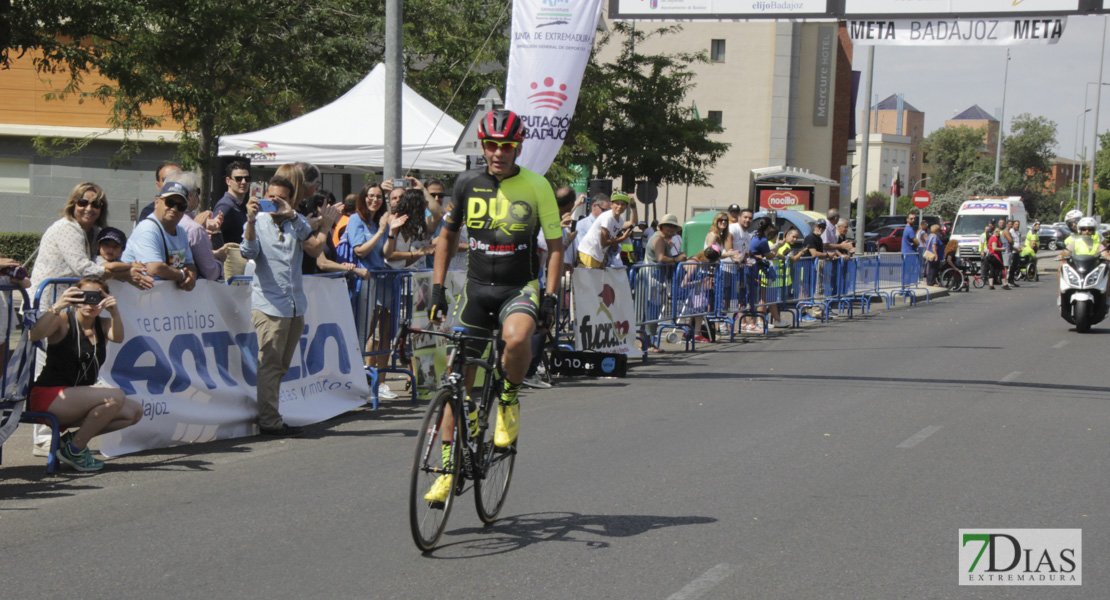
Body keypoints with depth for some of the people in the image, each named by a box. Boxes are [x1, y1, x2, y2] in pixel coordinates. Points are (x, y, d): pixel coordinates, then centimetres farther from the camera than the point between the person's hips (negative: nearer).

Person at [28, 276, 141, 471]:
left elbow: (117, 338, -15)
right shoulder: (63, 321, -6)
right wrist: (56, 307, -40)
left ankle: (73, 439, 2)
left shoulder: (102, 325, 9)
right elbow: (34, 336, -27)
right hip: (49, 397, -7)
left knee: (134, 412, -4)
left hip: (77, 400, 7)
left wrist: (114, 312, -34)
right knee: (116, 396, -25)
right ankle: (74, 450, -11)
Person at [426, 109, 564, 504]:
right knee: (458, 378, 1)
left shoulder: (537, 186, -5)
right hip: (477, 286, 3)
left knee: (517, 338, -36)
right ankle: (449, 467, 12)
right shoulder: (467, 184, 1)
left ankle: (509, 399, -5)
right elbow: (447, 237, 12)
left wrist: (550, 297, -11)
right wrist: (437, 289, 4)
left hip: (520, 286, -3)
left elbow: (555, 245, -1)